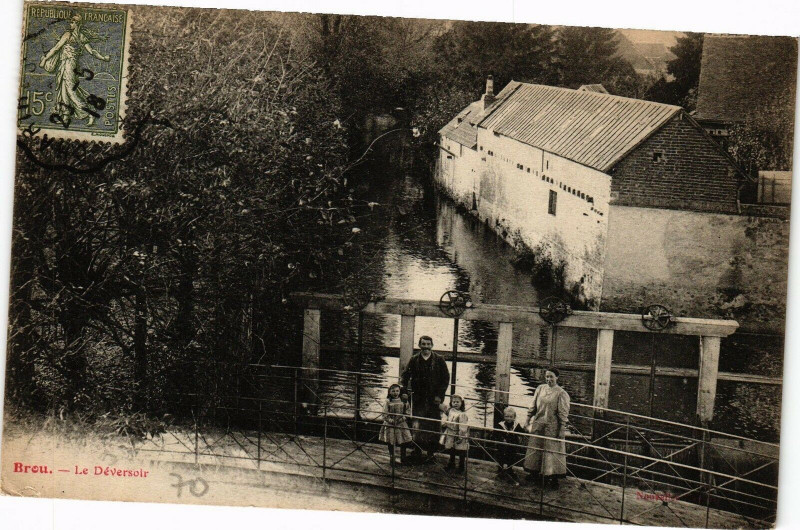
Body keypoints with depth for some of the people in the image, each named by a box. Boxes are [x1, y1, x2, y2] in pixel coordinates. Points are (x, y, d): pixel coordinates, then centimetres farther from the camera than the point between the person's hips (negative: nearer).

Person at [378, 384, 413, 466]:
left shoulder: (404, 401, 1)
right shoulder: (388, 402, -5)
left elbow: (407, 412, 8)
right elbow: (385, 414, -6)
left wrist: (403, 417, -9)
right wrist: (390, 420, -17)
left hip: (401, 424, 1)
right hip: (390, 425, -1)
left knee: (403, 442, 2)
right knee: (390, 443, 5)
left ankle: (403, 460, 17)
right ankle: (392, 459, 20)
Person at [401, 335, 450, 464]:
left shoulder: (439, 360, 1)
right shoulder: (414, 360, 5)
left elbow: (446, 378, 2)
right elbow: (405, 376, 6)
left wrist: (440, 395, -4)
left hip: (434, 399, -1)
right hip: (418, 399, 1)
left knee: (433, 426, 0)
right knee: (417, 426, 2)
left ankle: (431, 453, 10)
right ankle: (417, 452, 12)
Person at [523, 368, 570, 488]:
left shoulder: (561, 393, -9)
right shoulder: (540, 389, 5)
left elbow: (563, 414, -10)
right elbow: (533, 407, 11)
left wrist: (562, 430, -12)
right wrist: (529, 422, 10)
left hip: (552, 427, -5)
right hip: (537, 425, 5)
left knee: (551, 451, 0)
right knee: (534, 450, 12)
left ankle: (552, 477, 9)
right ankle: (534, 473, 26)